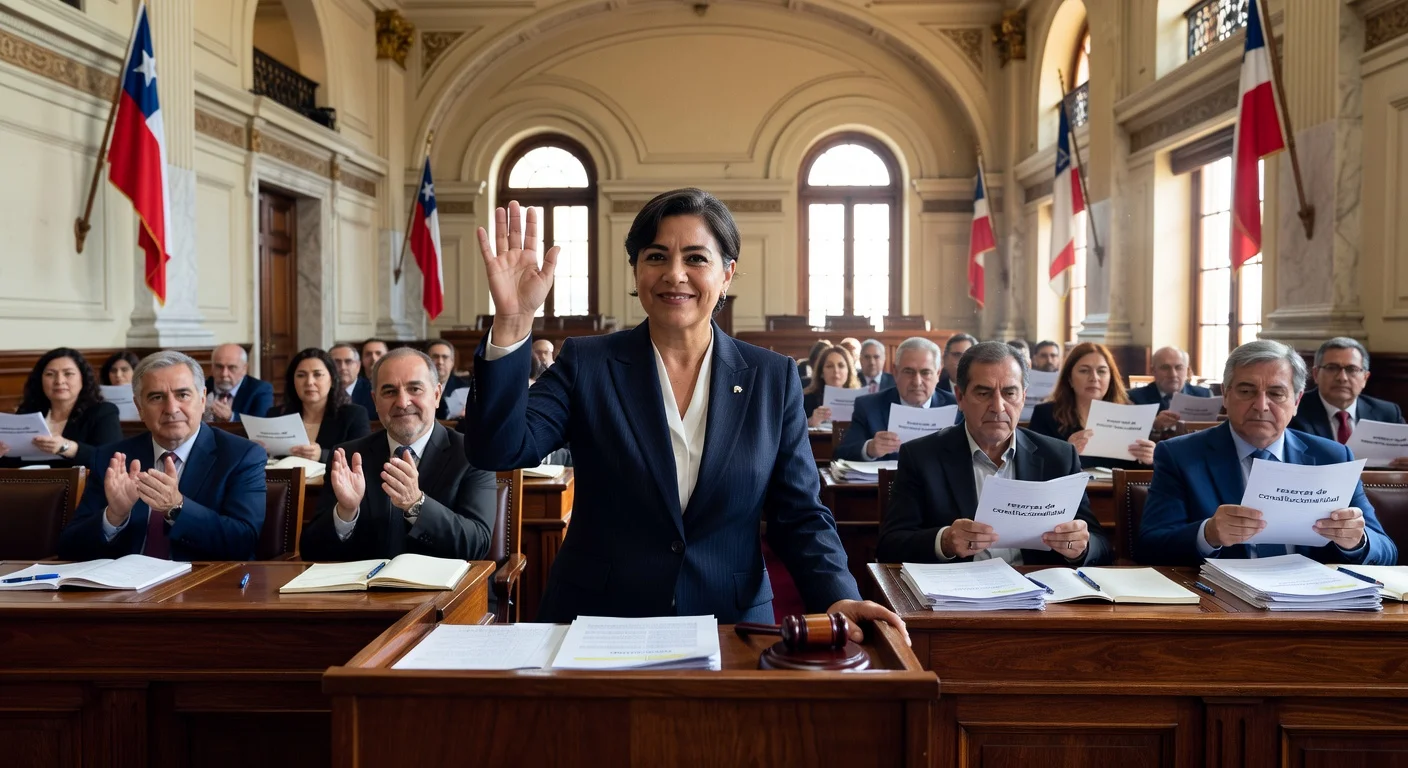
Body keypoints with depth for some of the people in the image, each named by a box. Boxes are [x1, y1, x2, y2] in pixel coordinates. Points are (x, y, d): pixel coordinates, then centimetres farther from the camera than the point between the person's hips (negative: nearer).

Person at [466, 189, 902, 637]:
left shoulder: (773, 378, 5)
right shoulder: (587, 364, 2)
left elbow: (800, 515, 5)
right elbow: (498, 450, -11)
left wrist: (839, 598, -12)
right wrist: (512, 323, -21)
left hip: (730, 624, 1)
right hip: (597, 620, -1)